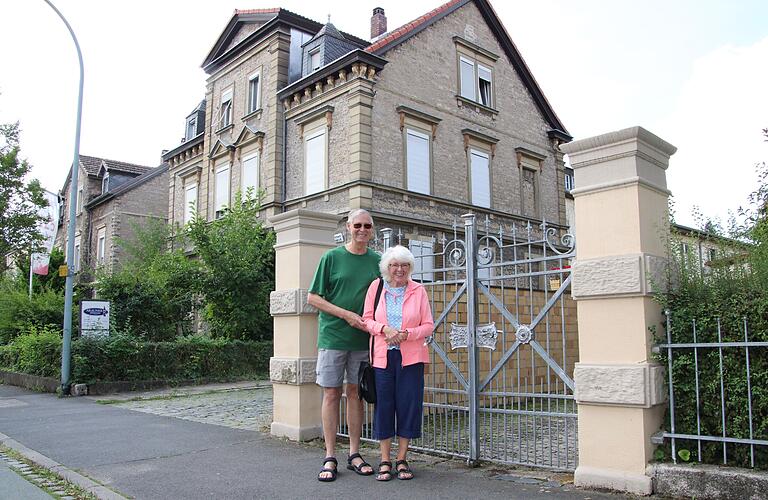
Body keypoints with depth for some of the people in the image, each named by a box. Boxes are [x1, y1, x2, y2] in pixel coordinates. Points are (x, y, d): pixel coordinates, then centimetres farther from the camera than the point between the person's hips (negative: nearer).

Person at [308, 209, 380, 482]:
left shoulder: (377, 261, 7)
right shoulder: (332, 257, -1)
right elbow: (313, 298, -3)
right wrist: (346, 314, -12)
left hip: (363, 339, 3)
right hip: (333, 336, -2)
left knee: (355, 392, 10)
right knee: (332, 393, 2)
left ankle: (354, 454, 20)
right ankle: (330, 457, 10)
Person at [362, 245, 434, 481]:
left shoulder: (418, 290, 4)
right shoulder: (376, 287, 5)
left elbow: (428, 325, 3)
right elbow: (367, 319, 6)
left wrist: (406, 334, -13)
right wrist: (384, 329, -13)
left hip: (411, 357, 0)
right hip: (382, 356, 0)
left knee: (408, 404, 2)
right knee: (383, 405, 2)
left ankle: (402, 460, 16)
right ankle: (385, 461, 13)